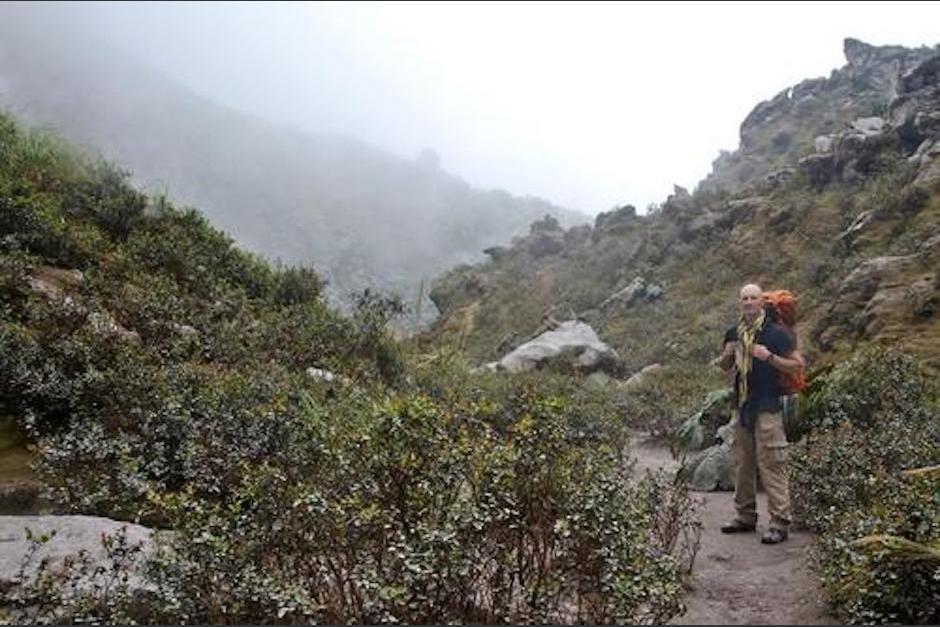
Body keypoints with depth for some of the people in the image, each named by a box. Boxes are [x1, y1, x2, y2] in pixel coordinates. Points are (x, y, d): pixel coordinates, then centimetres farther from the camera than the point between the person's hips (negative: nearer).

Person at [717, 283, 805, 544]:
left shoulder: (776, 333, -6)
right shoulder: (734, 333, 11)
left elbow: (798, 366, -5)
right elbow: (724, 366, 23)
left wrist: (769, 357, -19)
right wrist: (727, 355, 0)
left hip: (767, 407, -6)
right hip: (741, 405, 6)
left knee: (771, 463, -8)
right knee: (742, 463, 11)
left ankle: (780, 522, -3)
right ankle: (745, 516, 22)